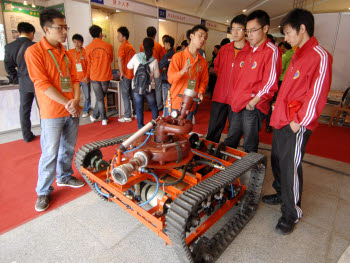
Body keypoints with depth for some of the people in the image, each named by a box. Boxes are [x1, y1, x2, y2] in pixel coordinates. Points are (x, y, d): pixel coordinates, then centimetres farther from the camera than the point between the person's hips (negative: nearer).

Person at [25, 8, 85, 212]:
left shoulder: (66, 54, 13)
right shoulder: (34, 52, -7)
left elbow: (74, 78, 10)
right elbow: (42, 84, -14)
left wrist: (76, 100, -7)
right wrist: (66, 103, -16)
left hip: (72, 111, 6)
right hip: (52, 113, -6)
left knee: (68, 149, 16)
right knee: (50, 154, 0)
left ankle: (64, 177, 37)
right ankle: (44, 192, 17)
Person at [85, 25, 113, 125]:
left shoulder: (88, 48, -4)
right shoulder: (108, 46, -5)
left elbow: (89, 64, 7)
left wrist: (87, 76, 21)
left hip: (94, 76, 0)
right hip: (106, 76, 0)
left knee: (99, 98, 7)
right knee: (101, 97, 14)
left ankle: (104, 118, 11)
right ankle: (95, 115, 24)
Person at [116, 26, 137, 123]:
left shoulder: (122, 46, -12)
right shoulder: (131, 46, 13)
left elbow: (120, 60, -23)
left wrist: (121, 72, -16)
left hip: (125, 75, -7)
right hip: (132, 74, 8)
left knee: (125, 95, -2)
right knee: (132, 94, 15)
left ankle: (127, 116, 1)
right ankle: (136, 113, 23)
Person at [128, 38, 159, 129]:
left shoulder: (136, 56, -8)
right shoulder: (154, 61, -11)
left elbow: (129, 66, 8)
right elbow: (157, 76, -3)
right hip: (149, 88, -1)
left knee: (139, 108, 12)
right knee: (153, 107, 16)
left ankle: (140, 127, 19)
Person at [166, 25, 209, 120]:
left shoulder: (203, 62, 9)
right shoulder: (178, 56, -5)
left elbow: (204, 81, 13)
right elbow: (170, 78, -13)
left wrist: (201, 92, -7)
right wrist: (182, 71, -32)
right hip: (174, 104, -3)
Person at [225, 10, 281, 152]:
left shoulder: (271, 50, -8)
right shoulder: (250, 51, 18)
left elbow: (270, 83, -14)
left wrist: (253, 102, -14)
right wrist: (237, 98, 13)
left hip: (253, 107, -8)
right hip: (239, 104, 8)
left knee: (249, 147, 5)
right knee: (230, 142, 17)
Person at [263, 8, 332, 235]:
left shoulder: (320, 56, -12)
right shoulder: (298, 55, 16)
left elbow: (317, 95, -17)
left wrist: (299, 121, -16)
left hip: (297, 125, -9)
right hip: (282, 119, 9)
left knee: (290, 167, -3)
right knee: (278, 160, 17)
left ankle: (292, 213, 15)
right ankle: (281, 194, 37)